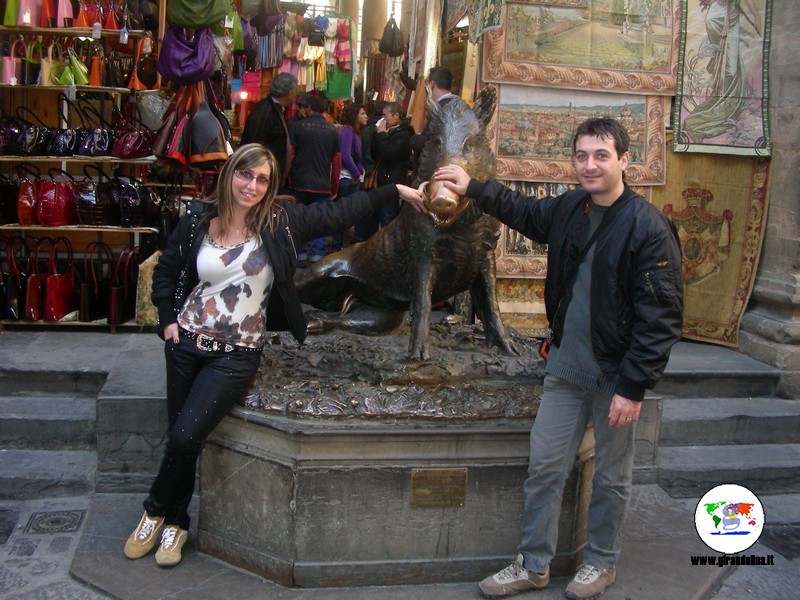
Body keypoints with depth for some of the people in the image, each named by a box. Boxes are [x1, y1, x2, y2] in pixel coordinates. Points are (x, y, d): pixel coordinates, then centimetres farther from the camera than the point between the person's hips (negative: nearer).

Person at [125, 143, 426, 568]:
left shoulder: (280, 221, -3)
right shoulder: (196, 225, 1)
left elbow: (338, 213, 1)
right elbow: (165, 273, 14)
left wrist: (396, 191, 3)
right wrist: (168, 321, 2)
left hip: (238, 354, -2)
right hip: (187, 342, 3)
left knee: (186, 437, -12)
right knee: (178, 437, 7)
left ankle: (159, 514, 16)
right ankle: (176, 523, 29)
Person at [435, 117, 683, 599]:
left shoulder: (649, 228, -17)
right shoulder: (569, 209, 3)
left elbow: (661, 316, -18)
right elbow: (525, 212, 26)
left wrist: (634, 386, -20)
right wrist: (473, 189, 21)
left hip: (616, 375, -5)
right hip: (566, 366, 6)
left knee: (611, 477, 13)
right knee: (544, 465, 10)